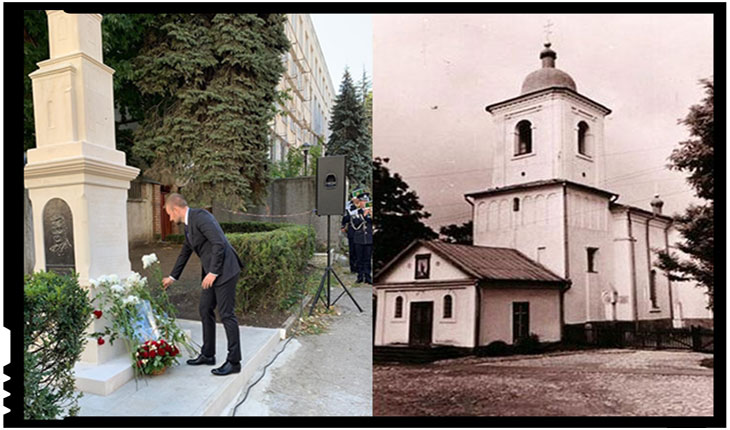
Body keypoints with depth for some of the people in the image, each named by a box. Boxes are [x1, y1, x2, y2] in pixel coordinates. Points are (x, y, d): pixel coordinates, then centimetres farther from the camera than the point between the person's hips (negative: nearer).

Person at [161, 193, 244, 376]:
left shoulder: (200, 216, -14)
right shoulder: (189, 225, 17)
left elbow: (219, 243, -23)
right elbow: (185, 252, 29)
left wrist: (213, 273, -20)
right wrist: (172, 277, 37)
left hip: (224, 270, -10)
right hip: (211, 272, 10)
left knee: (226, 314, -5)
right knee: (205, 310, 15)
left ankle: (234, 361, 4)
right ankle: (208, 354, 28)